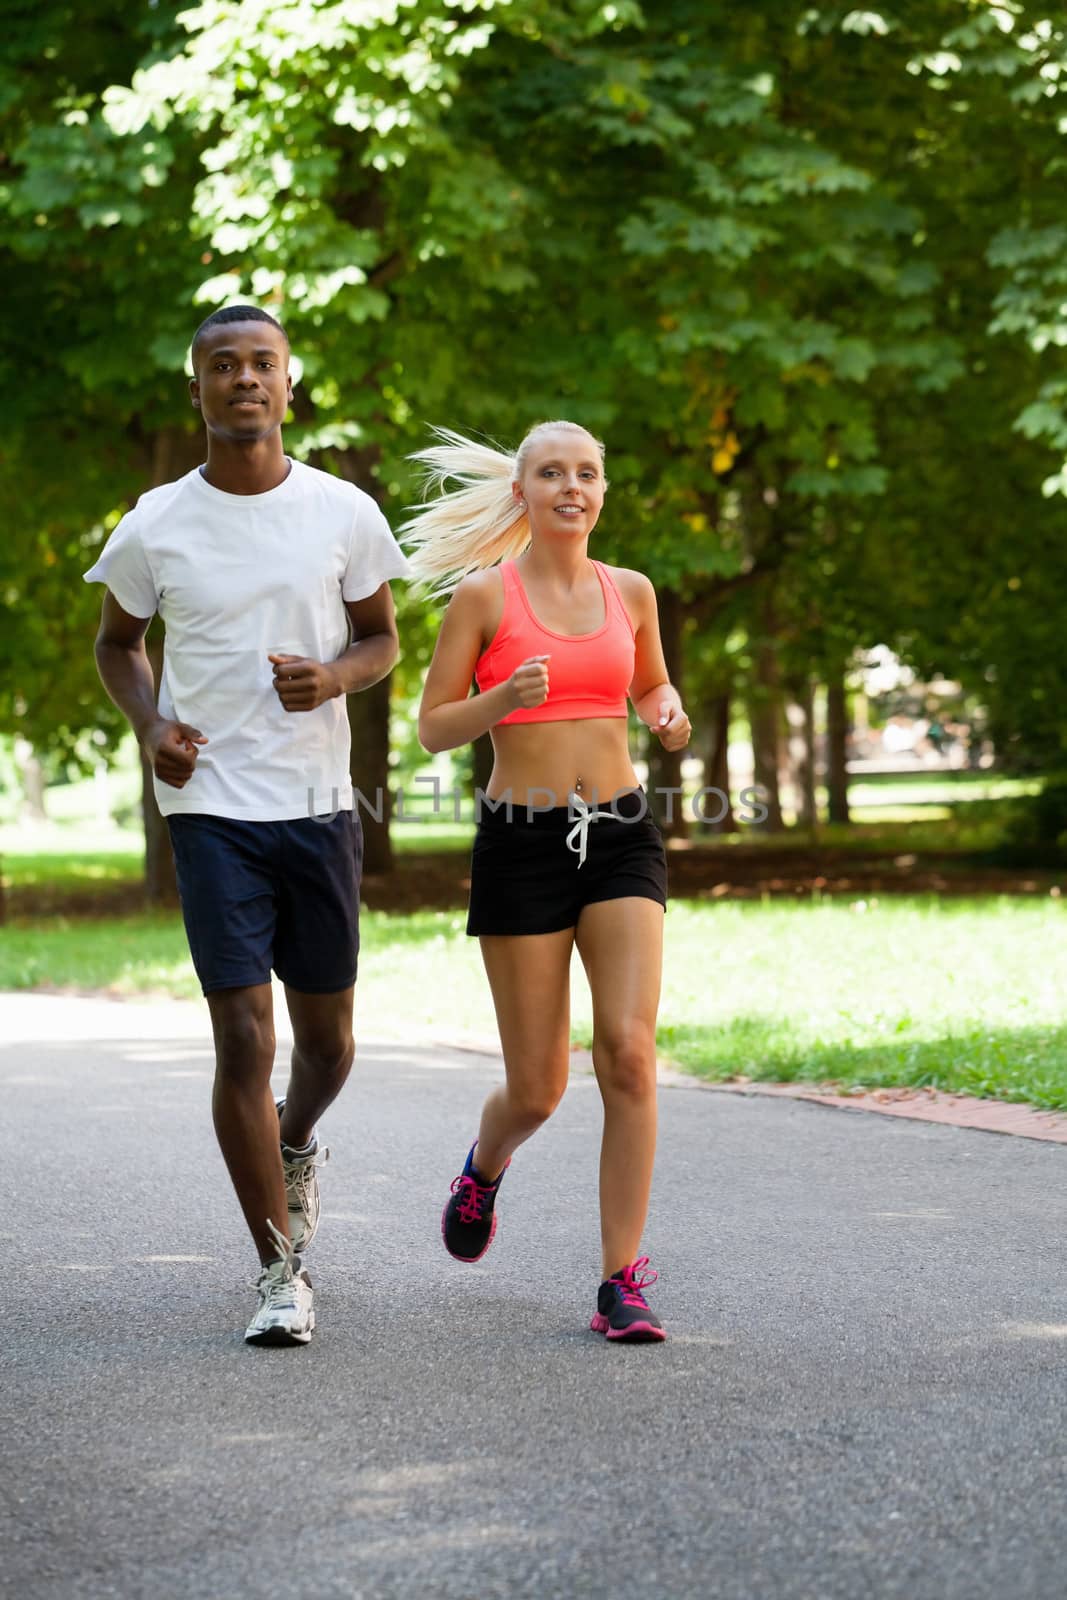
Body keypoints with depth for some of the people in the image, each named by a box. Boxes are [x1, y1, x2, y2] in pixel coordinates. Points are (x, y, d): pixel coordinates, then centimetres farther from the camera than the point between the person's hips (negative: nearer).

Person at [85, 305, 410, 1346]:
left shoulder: (344, 514, 0)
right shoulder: (156, 525, -1)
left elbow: (382, 637, 12)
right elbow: (117, 642, 14)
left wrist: (334, 677, -10)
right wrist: (150, 726, -5)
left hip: (320, 804, 2)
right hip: (211, 807, -2)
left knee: (326, 1037, 11)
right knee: (244, 1040, -8)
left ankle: (297, 1147, 47)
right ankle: (281, 1273, 4)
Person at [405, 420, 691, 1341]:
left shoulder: (630, 591, 8)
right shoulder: (482, 594, -2)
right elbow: (433, 727, 0)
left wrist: (670, 716, 0)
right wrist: (504, 698, -20)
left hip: (620, 836, 2)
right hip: (523, 843, -2)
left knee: (630, 1053, -15)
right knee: (537, 1090, 3)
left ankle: (622, 1285, -8)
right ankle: (487, 1165, 41)